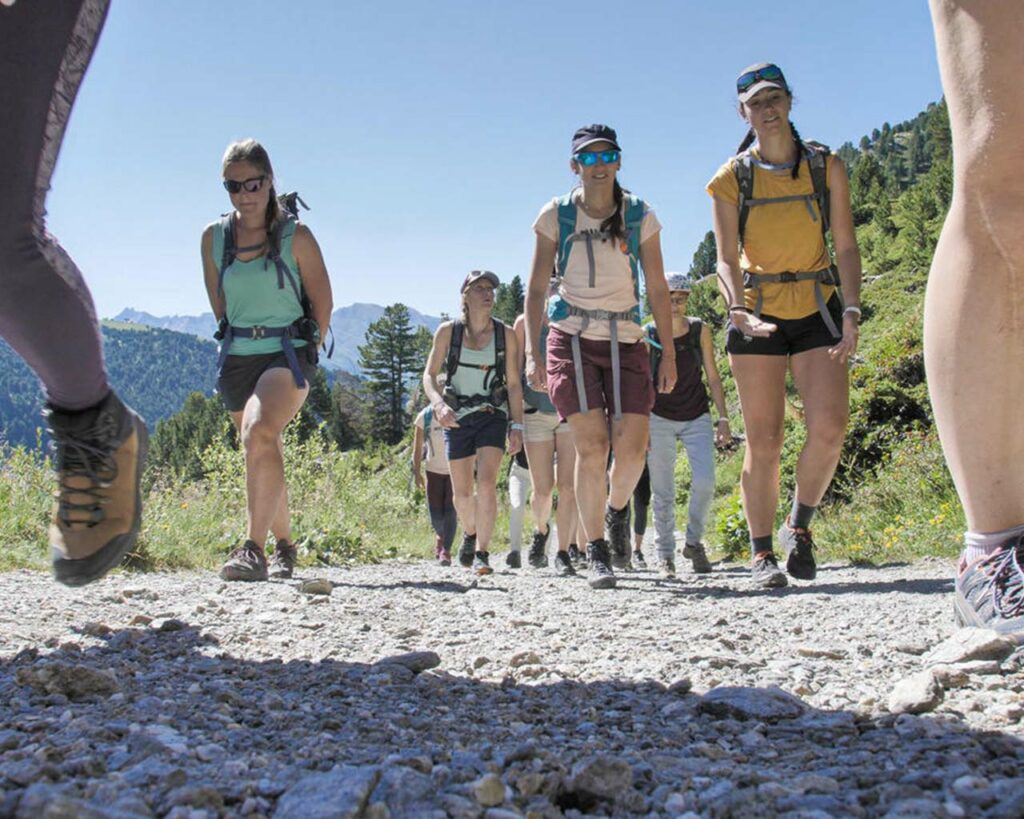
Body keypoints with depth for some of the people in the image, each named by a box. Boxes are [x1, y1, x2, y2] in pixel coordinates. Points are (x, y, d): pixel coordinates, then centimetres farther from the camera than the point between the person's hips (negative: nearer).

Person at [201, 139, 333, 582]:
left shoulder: (296, 236, -7)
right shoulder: (213, 237, 4)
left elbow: (323, 301, 0)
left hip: (287, 351, -5)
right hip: (237, 357, 5)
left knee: (260, 433, -29)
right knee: (265, 457, 14)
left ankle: (253, 549, -35)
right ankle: (284, 548, 31)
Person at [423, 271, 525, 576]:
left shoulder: (505, 334, -5)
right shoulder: (448, 331, -6)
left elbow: (513, 384, 0)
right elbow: (429, 375, -3)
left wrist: (517, 426, -5)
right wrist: (438, 404, -23)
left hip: (492, 416, -1)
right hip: (457, 417, 1)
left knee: (487, 482, -19)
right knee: (462, 492, 8)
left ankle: (482, 553, -12)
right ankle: (470, 532, 40)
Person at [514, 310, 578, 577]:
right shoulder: (525, 323, 2)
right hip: (536, 412, 0)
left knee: (568, 486, -10)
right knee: (543, 490, 1)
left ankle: (562, 555, -3)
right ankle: (541, 530, 33)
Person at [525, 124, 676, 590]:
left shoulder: (640, 217, 4)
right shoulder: (556, 216, 1)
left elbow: (657, 289, 7)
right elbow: (536, 289, 3)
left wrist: (670, 354, 2)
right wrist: (532, 353, -6)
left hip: (625, 341, 1)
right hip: (572, 340, -1)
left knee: (632, 447, -9)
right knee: (591, 447, -11)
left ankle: (617, 510, 25)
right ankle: (595, 552, 2)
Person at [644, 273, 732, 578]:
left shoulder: (700, 330, -3)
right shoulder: (647, 335, -8)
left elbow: (713, 377, 3)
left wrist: (723, 418, -2)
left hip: (697, 418, 1)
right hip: (659, 419, -1)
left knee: (705, 482, -14)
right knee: (662, 491, -1)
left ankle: (694, 542, 8)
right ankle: (665, 553, 11)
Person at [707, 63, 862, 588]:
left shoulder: (826, 167, 4)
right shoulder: (730, 180, 0)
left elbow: (846, 247, 2)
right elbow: (726, 260, -5)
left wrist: (852, 314, -10)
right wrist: (738, 311, -24)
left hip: (818, 311, 1)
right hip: (757, 315, -1)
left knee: (829, 427, -14)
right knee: (763, 442, -3)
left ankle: (800, 524, 11)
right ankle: (762, 554, 8)